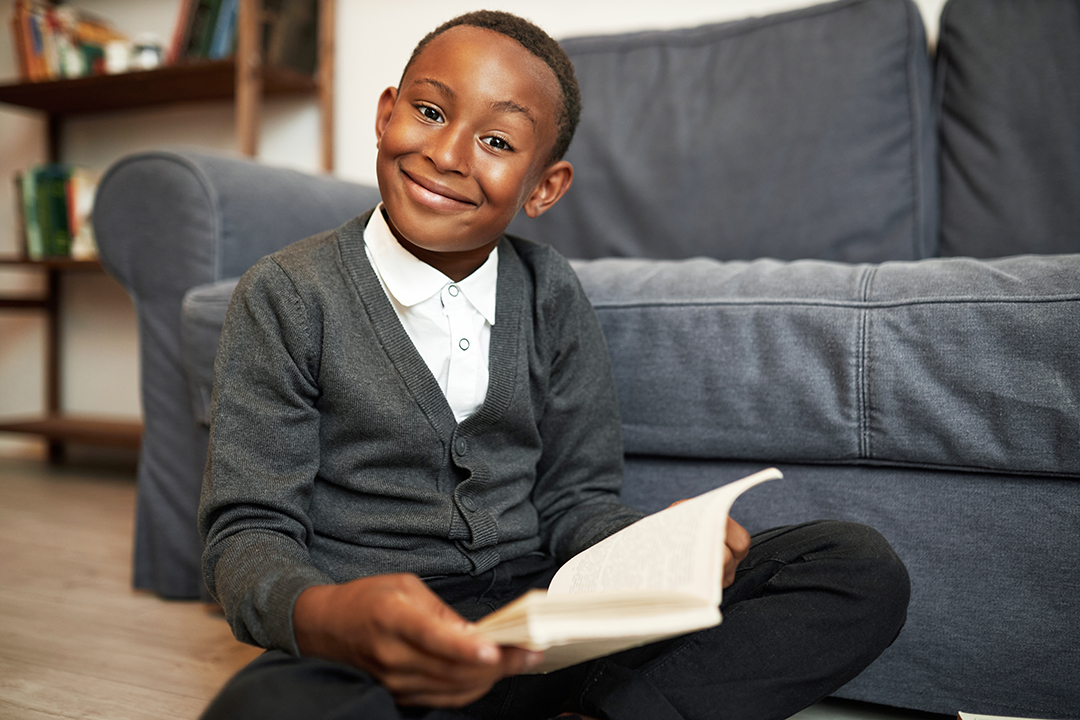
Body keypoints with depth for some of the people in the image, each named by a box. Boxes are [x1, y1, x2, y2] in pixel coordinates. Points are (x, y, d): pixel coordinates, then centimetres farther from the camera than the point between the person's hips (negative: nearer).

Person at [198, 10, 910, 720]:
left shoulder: (552, 296, 7)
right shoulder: (287, 296, -4)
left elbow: (576, 499, 8)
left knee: (863, 568, -8)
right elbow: (249, 533, -7)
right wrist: (326, 618, -30)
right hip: (363, 643, -3)